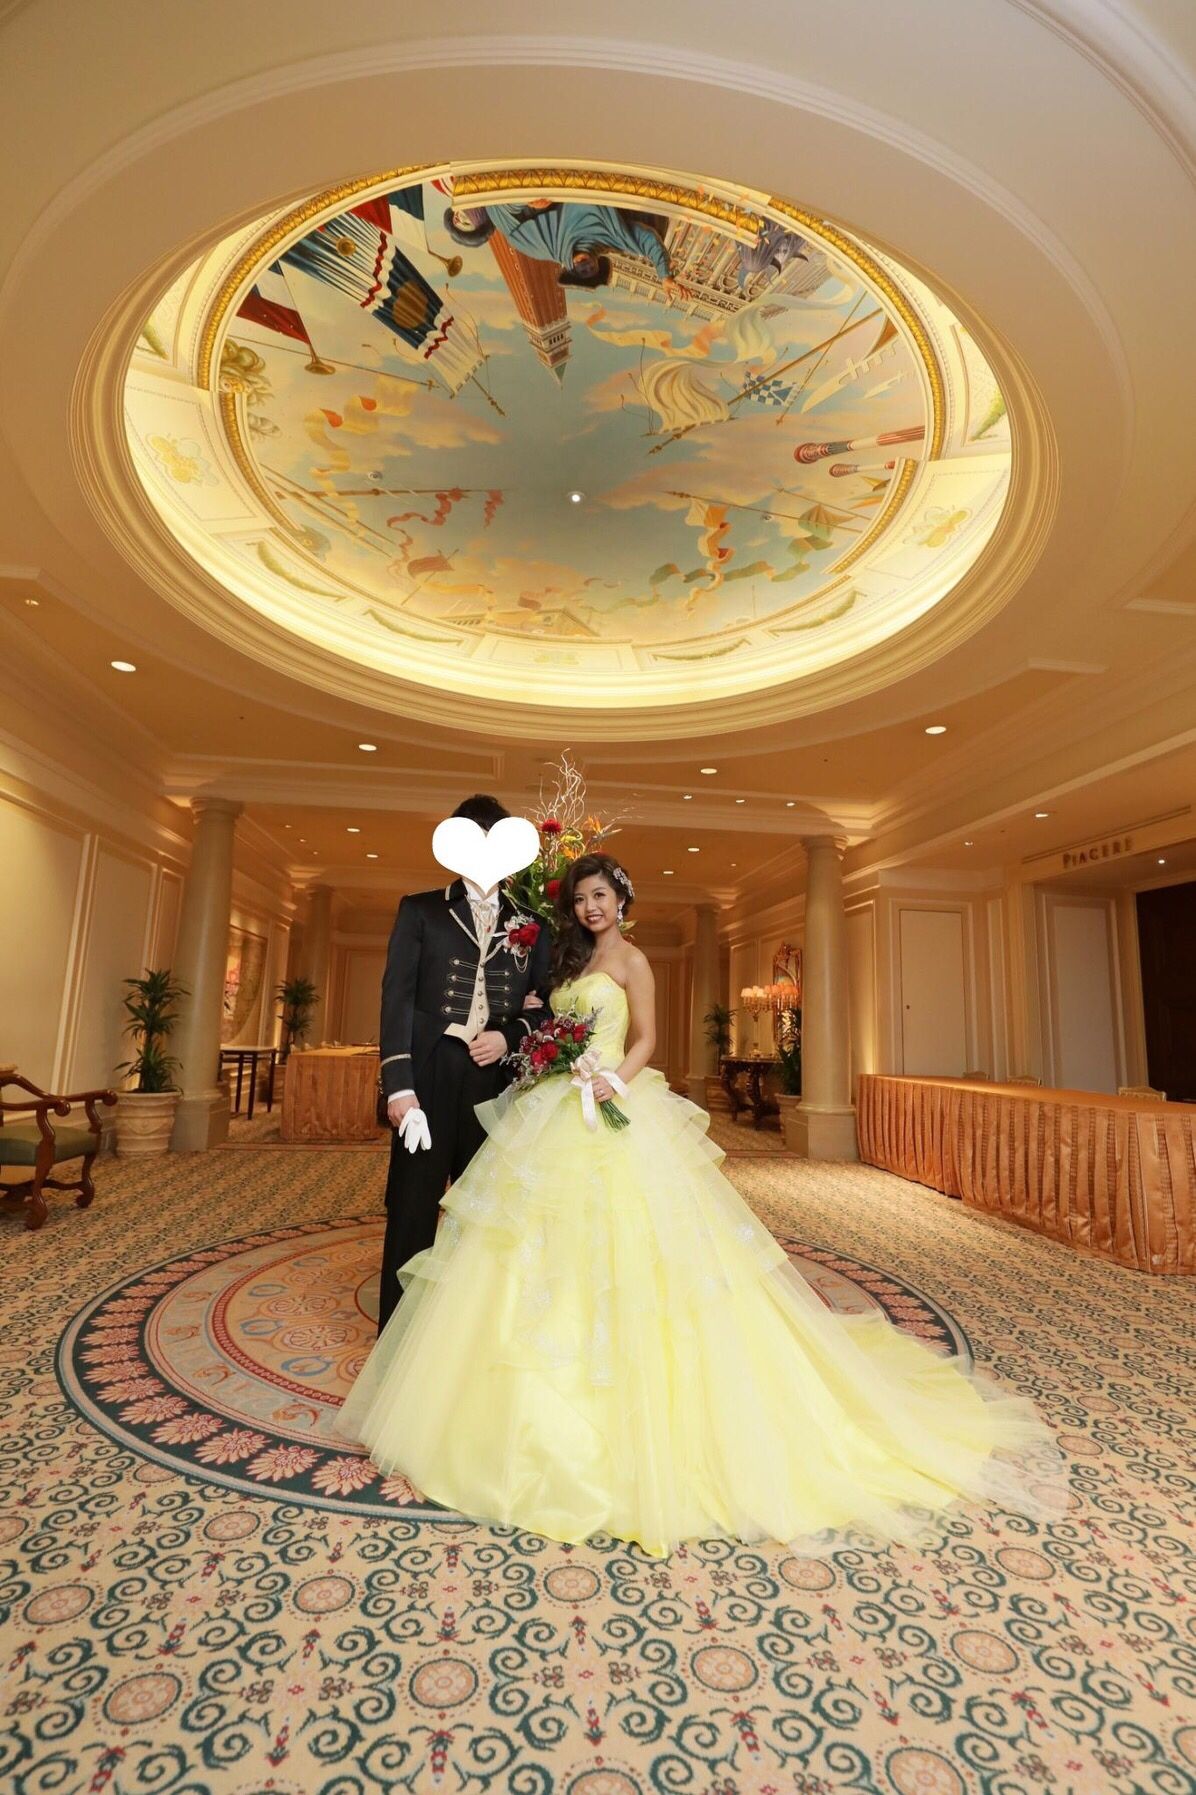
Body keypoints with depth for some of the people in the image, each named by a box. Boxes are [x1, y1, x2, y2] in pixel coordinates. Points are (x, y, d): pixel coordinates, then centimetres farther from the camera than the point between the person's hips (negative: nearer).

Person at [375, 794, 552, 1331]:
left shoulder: (531, 923, 12)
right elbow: (397, 996, -1)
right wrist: (399, 1083, -11)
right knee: (413, 1209, 4)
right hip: (429, 1077, -1)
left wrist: (509, 1037, -8)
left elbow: (544, 1005, 12)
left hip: (497, 1081, 2)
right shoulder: (420, 910, 8)